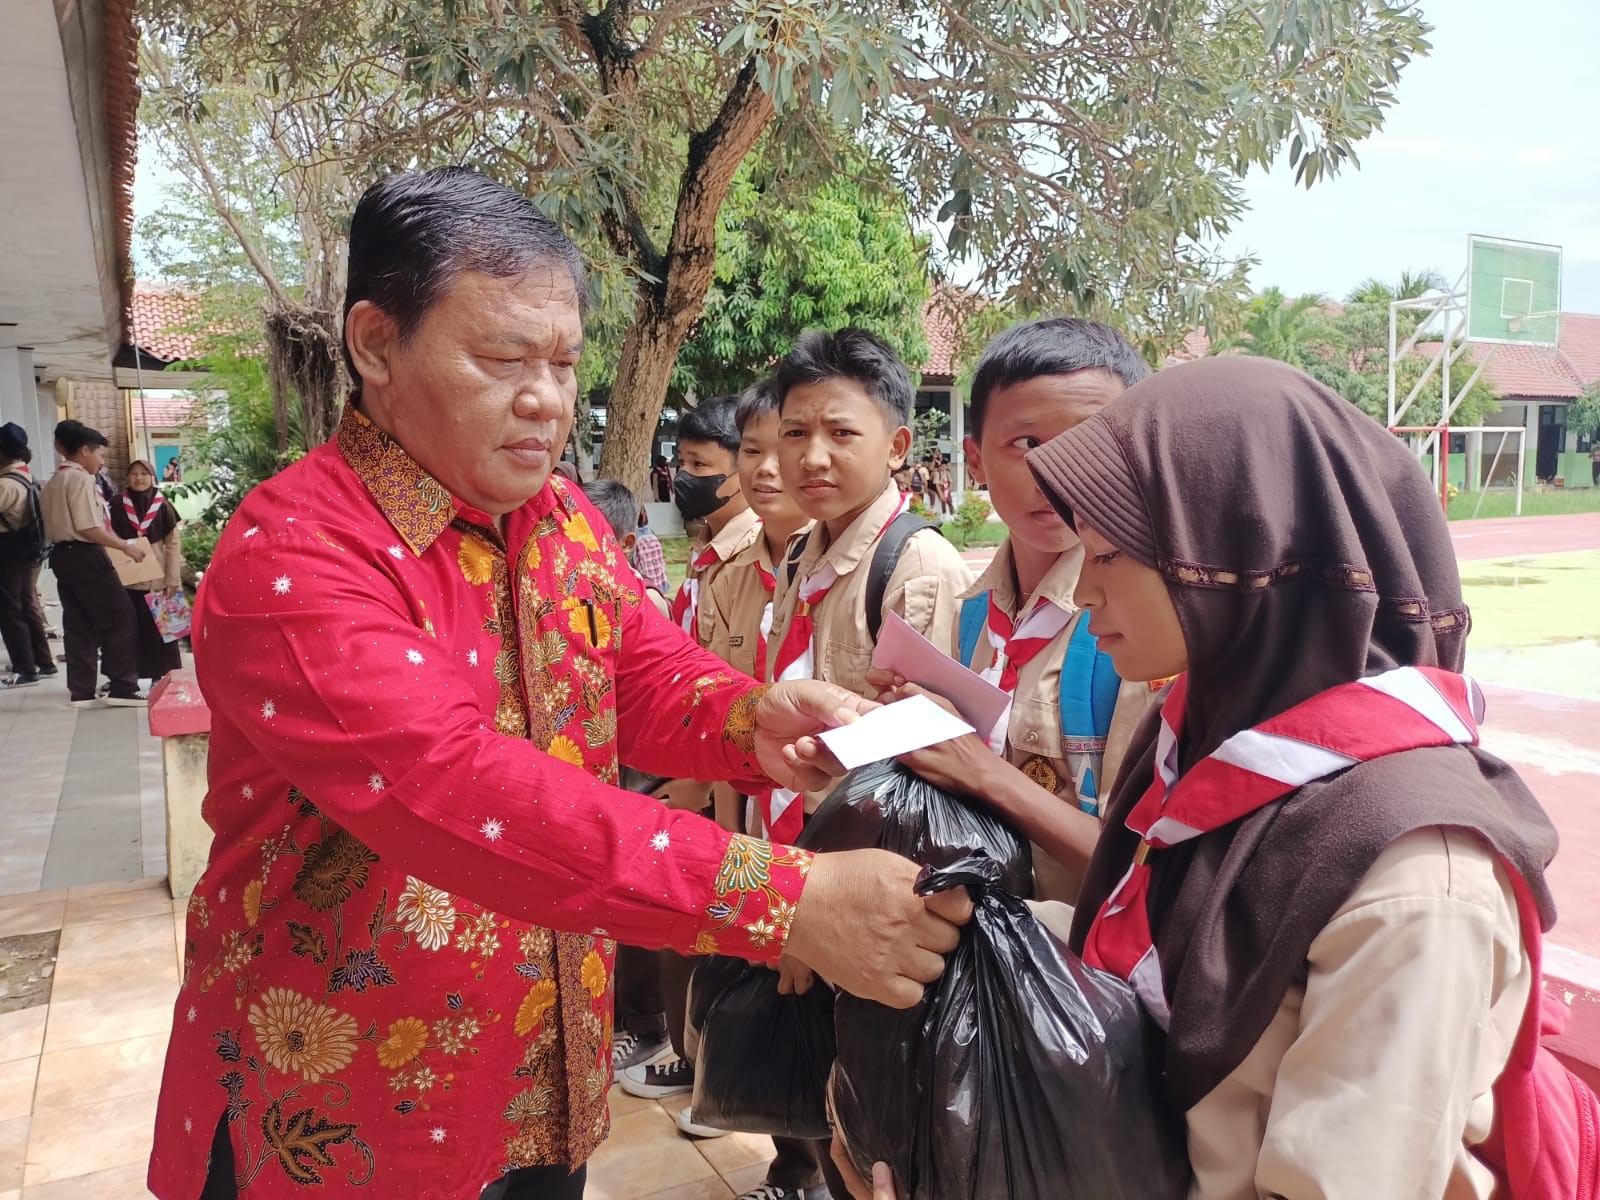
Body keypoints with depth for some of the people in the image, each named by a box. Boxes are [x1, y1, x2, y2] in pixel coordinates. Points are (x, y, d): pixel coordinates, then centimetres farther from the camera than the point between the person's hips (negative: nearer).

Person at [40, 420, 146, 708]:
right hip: (85, 555, -9)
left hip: (61, 554, 9)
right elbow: (88, 528, -19)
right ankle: (123, 688, -6)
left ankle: (81, 691, 12)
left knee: (79, 624, 11)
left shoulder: (51, 483, 17)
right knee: (118, 618, -5)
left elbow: (59, 524, 17)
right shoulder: (81, 479, -12)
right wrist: (125, 546, -13)